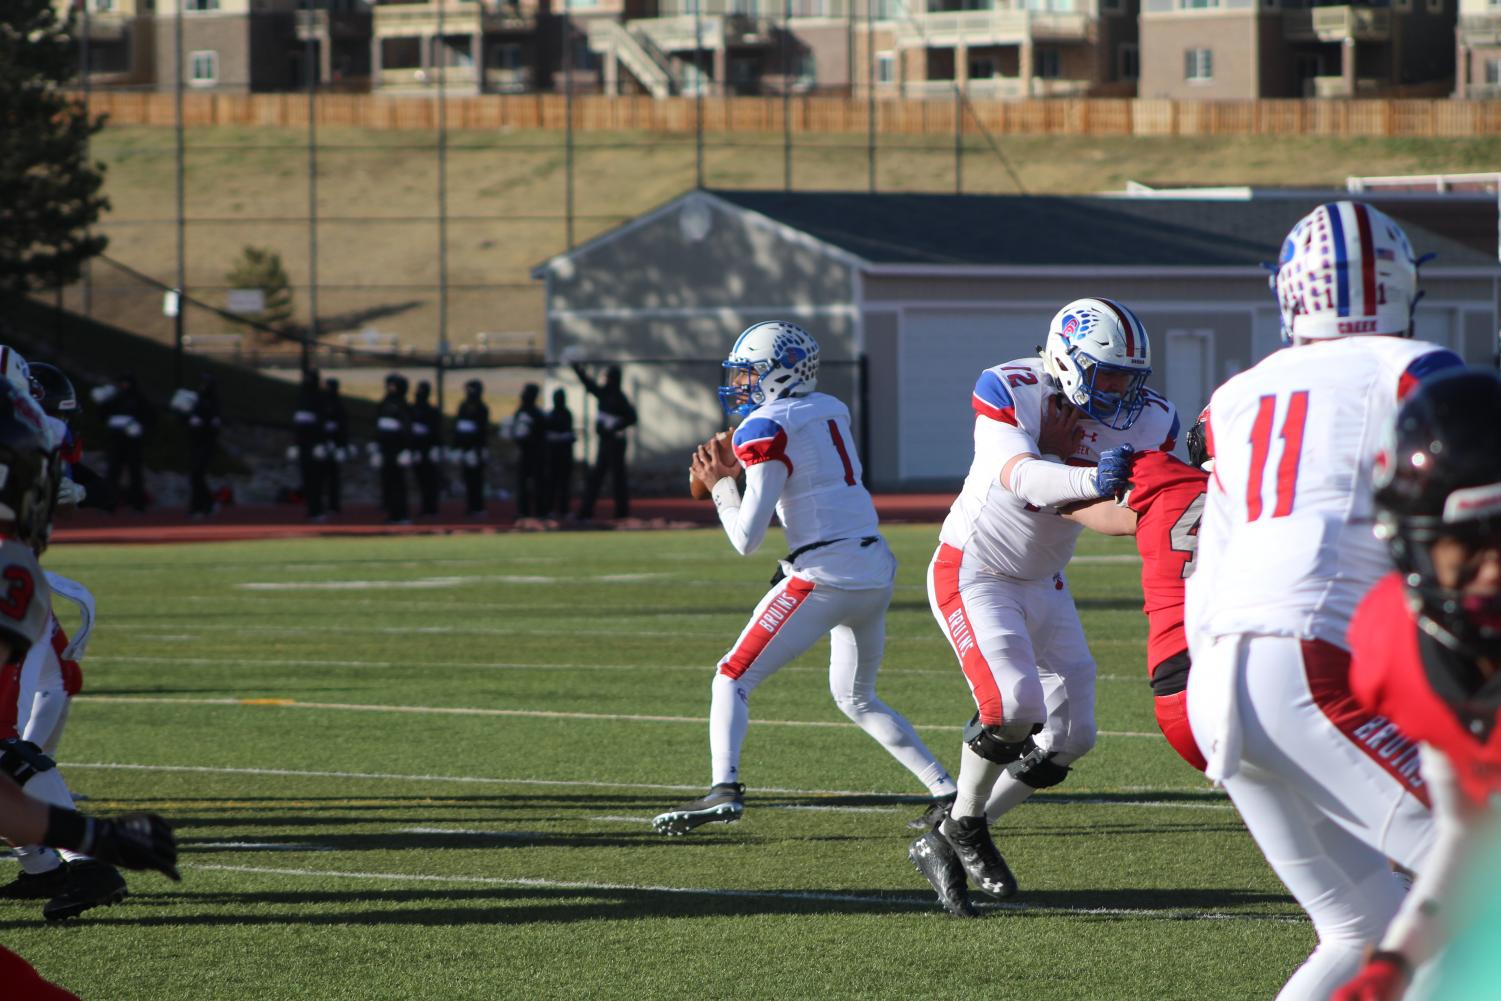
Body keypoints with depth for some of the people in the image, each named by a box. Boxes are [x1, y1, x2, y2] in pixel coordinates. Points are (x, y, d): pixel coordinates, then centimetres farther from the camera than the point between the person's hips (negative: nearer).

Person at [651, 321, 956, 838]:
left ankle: (724, 789, -19)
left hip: (825, 576, -8)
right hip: (877, 570, 8)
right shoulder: (830, 410, 15)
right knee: (857, 698, 24)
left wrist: (720, 484, 6)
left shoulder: (767, 428, -8)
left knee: (733, 679, 0)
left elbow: (747, 538, -10)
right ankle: (948, 790, 17)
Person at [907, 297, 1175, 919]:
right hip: (973, 572, -7)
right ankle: (964, 822, 0)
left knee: (1070, 738, 5)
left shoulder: (1146, 420, -7)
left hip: (1041, 583, 7)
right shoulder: (1009, 391, -22)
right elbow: (1018, 476, -39)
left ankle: (945, 843, 18)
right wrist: (1090, 480, -58)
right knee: (1014, 704, -26)